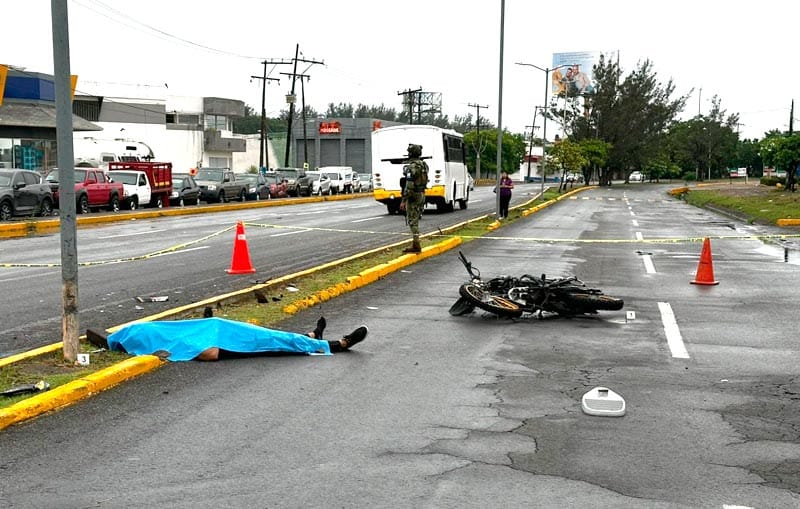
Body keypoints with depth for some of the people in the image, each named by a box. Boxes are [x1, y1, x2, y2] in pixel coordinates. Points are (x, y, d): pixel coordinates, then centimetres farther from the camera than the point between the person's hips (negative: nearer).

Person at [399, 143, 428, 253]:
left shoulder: (412, 166, -18)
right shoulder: (423, 165, 11)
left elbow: (409, 185, -22)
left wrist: (404, 200, -20)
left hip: (413, 196, -9)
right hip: (421, 195, 9)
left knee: (412, 221, -5)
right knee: (415, 221, 14)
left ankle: (416, 246, -6)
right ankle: (415, 244, 17)